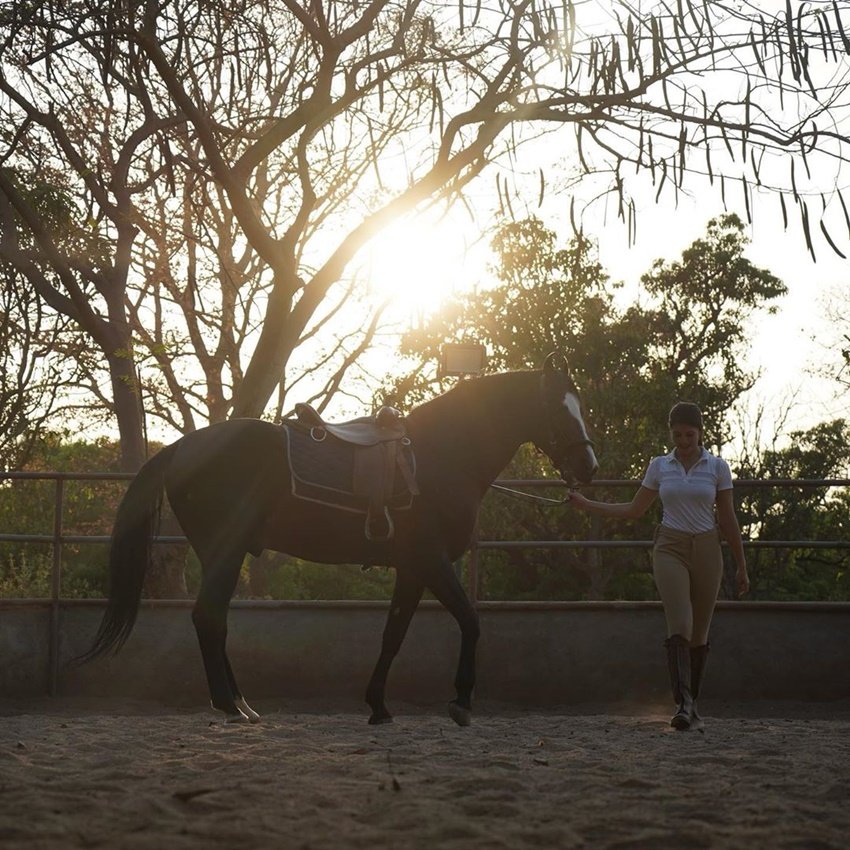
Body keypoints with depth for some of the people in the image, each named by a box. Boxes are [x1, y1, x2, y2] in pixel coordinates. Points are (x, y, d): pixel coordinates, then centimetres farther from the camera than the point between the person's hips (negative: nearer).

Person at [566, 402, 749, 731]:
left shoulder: (717, 467, 2)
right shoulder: (659, 466, 6)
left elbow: (728, 520, 5)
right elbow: (634, 510, 13)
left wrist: (741, 566, 5)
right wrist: (587, 505, 7)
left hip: (706, 550, 1)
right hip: (670, 549, 0)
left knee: (699, 631, 6)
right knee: (679, 624, -18)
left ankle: (691, 703, 17)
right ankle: (683, 703, -27)